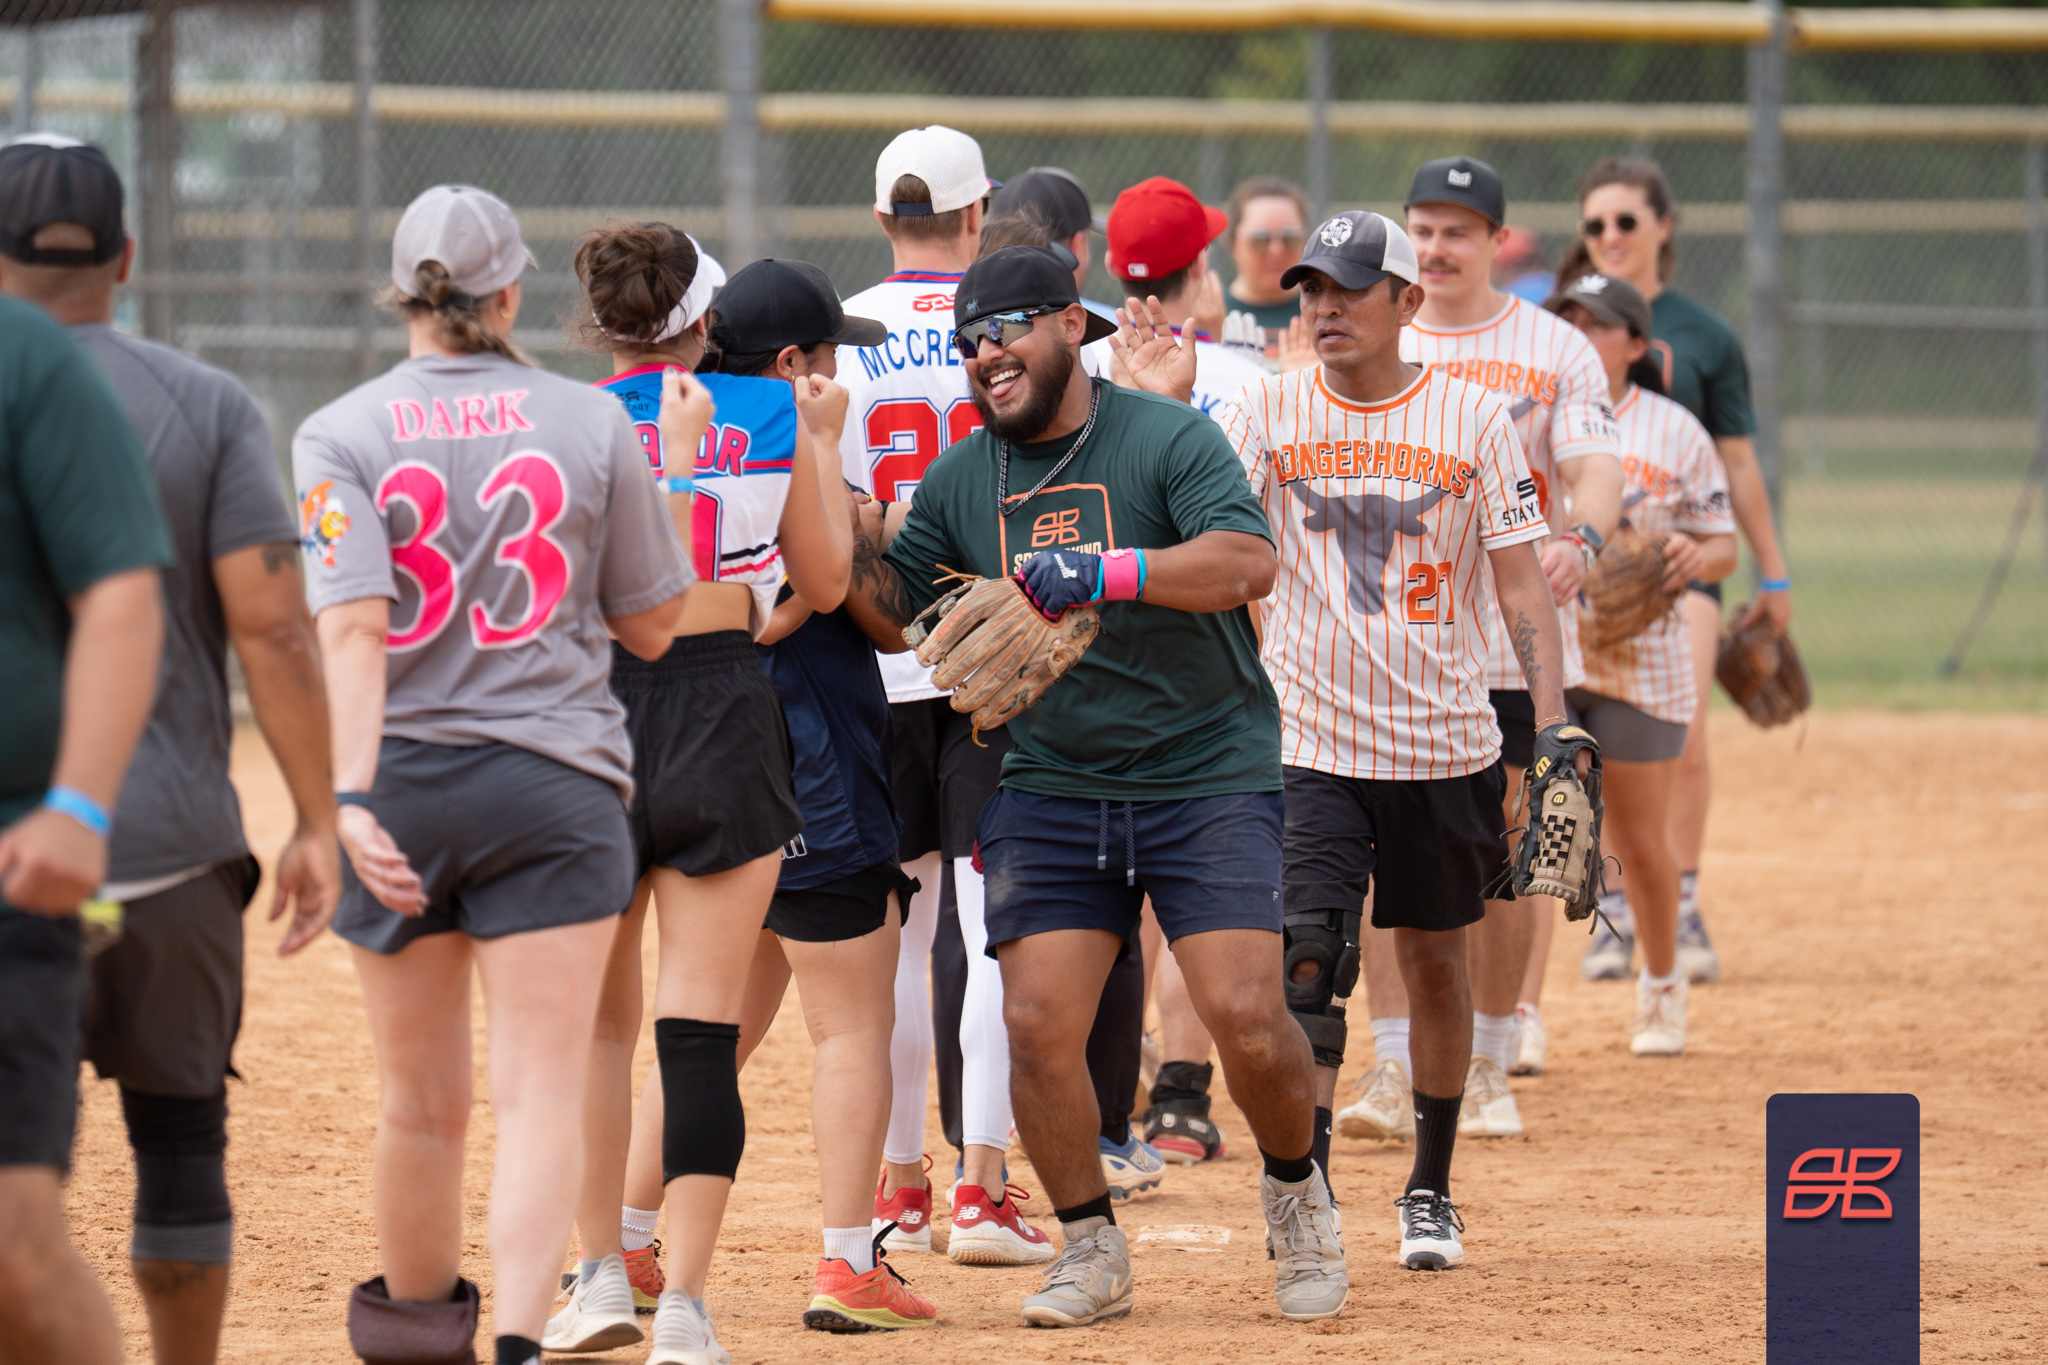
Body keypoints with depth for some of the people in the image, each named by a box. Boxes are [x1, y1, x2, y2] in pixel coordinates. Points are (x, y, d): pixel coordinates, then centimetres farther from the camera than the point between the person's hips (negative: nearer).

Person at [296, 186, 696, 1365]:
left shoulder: (342, 435, -3)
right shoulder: (592, 423, 0)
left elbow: (351, 627, -16)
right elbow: (651, 626, 7)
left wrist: (350, 795, -23)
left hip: (400, 781, 1)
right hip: (554, 781, -1)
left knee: (421, 1099, 16)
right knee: (542, 1089, -6)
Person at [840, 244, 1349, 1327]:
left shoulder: (1168, 437, -8)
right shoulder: (961, 478, 8)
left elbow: (1248, 560, -22)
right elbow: (890, 615, 11)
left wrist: (1107, 572, -32)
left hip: (1208, 778, -4)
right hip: (1050, 785, 4)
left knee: (1247, 1014, -14)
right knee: (1037, 1023, -9)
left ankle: (1295, 1192, 16)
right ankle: (1090, 1248, 11)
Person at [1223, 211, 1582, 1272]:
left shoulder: (1472, 418, -1)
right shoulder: (1268, 414, 1)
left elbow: (1520, 586, -2)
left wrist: (1554, 727, -9)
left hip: (1444, 742, 1)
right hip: (1308, 740, -1)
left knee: (1433, 960, 11)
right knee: (1307, 964, -13)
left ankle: (1430, 1193, 26)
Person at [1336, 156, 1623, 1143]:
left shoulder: (1556, 350, 2)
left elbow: (1594, 467, -9)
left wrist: (1580, 537, -30)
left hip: (1514, 641, -1)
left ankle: (1487, 1070, 16)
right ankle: (1393, 1071, -4)